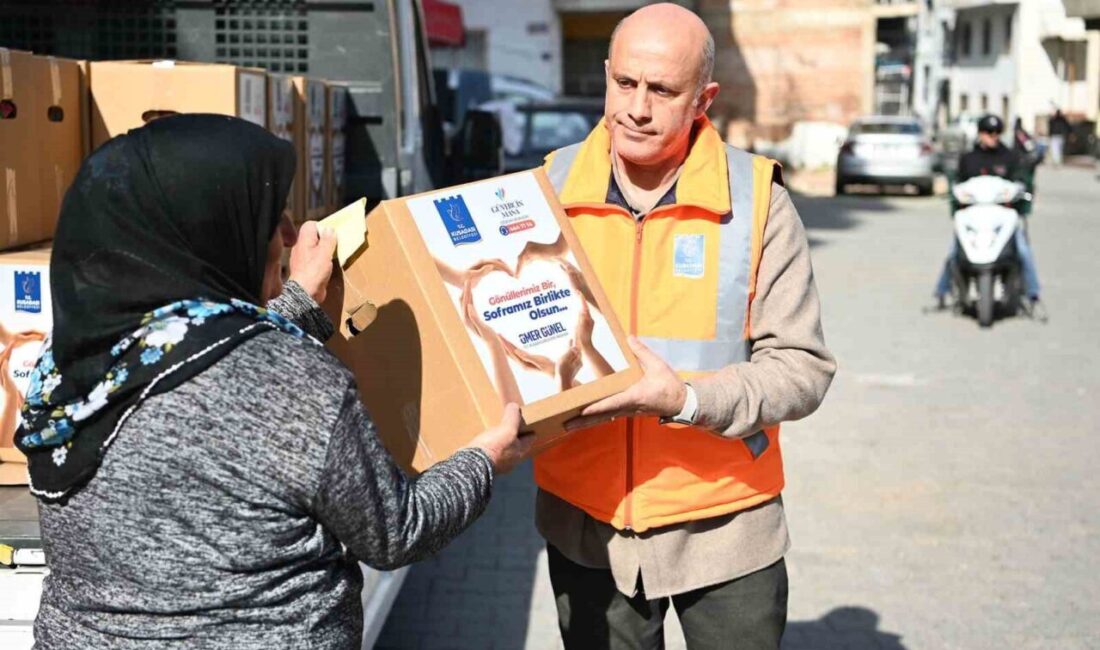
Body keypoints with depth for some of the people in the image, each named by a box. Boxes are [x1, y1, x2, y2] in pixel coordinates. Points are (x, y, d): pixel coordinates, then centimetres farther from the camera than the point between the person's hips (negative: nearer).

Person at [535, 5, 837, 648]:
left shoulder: (757, 200, -10)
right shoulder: (550, 190, -3)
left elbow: (804, 368, -11)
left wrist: (686, 398, -25)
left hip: (725, 528, -1)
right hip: (586, 527, 2)